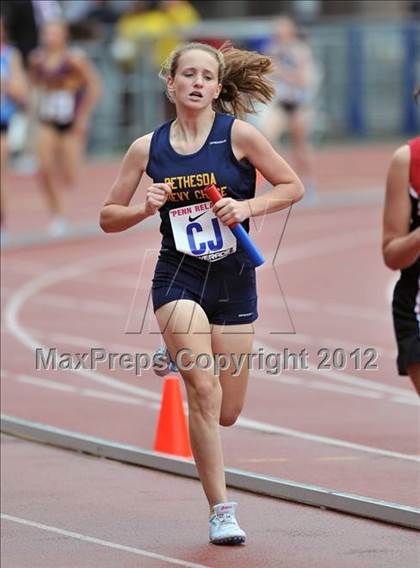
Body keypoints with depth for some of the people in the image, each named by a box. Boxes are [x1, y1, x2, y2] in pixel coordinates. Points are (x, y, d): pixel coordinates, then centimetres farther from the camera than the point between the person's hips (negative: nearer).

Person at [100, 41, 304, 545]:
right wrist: (145, 209, -11)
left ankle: (183, 361, 43)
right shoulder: (147, 148, 1)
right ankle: (221, 511, -13)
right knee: (203, 391, -20)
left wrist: (247, 207, -14)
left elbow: (293, 187, 1)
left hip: (234, 280, 1)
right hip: (178, 278, -1)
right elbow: (108, 218, 8)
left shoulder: (238, 134, -4)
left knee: (227, 413, 6)